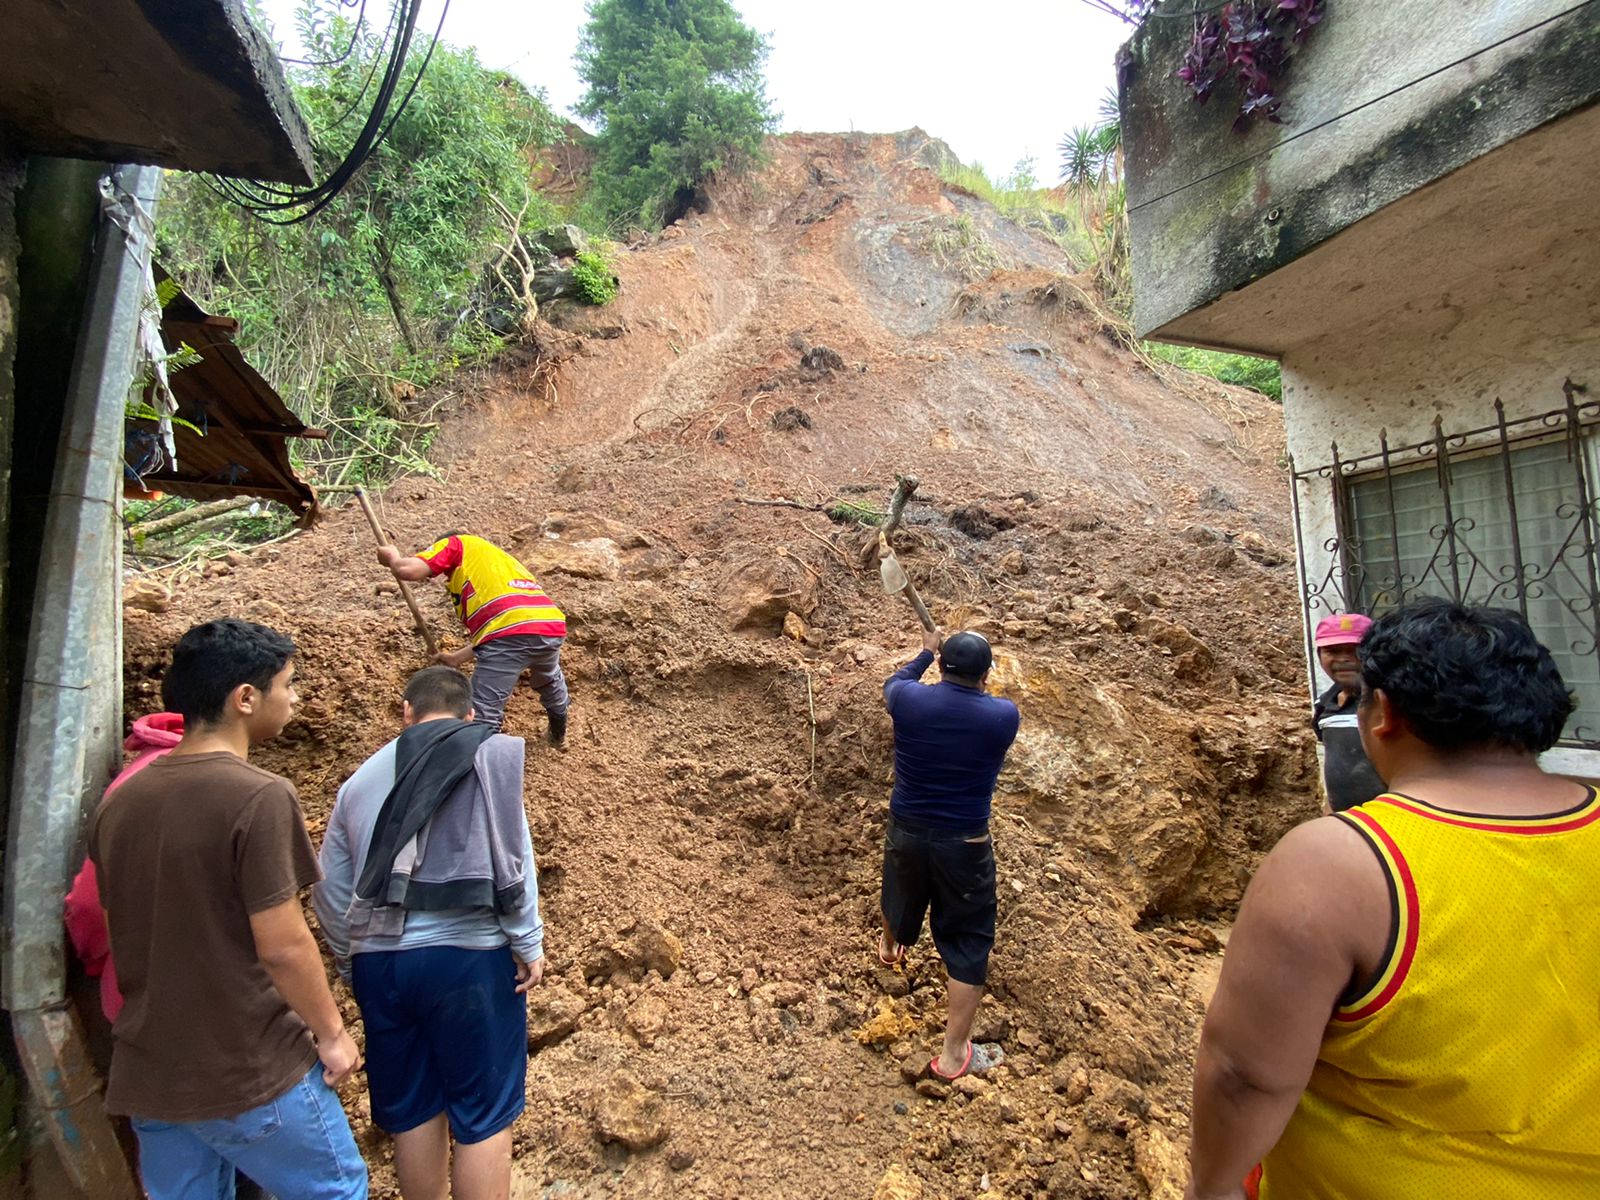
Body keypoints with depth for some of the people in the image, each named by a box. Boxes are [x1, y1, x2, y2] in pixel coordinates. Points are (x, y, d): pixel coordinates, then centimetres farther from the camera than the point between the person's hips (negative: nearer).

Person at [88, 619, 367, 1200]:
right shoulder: (259, 796, -22)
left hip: (148, 1075, 7)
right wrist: (332, 1032, -7)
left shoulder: (118, 802, 1)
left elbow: (125, 933, 12)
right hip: (248, 1075, -7)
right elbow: (282, 947, -20)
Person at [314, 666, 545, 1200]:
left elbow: (331, 892, 13)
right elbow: (510, 855, -11)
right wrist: (528, 942, -4)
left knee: (412, 1111, 20)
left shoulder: (361, 779, 10)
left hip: (379, 962, 5)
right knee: (484, 1115, 9)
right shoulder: (491, 755, -3)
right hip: (468, 955, -4)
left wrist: (351, 962, 26)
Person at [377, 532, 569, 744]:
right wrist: (457, 657, 48)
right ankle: (558, 734, 60)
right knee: (550, 678, 38)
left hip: (511, 631, -8)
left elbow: (408, 570, 4)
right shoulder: (501, 559, 39)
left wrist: (393, 557, 27)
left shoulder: (455, 544, 20)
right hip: (553, 626, 8)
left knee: (482, 716, 2)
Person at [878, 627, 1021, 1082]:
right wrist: (972, 683, 22)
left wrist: (927, 652, 26)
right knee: (968, 944, 11)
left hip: (905, 833, 3)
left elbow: (894, 682, 13)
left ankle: (891, 948, 65)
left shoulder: (908, 700, -13)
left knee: (901, 898, 32)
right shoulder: (1004, 716, -16)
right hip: (964, 845, -3)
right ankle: (954, 1055, 17)